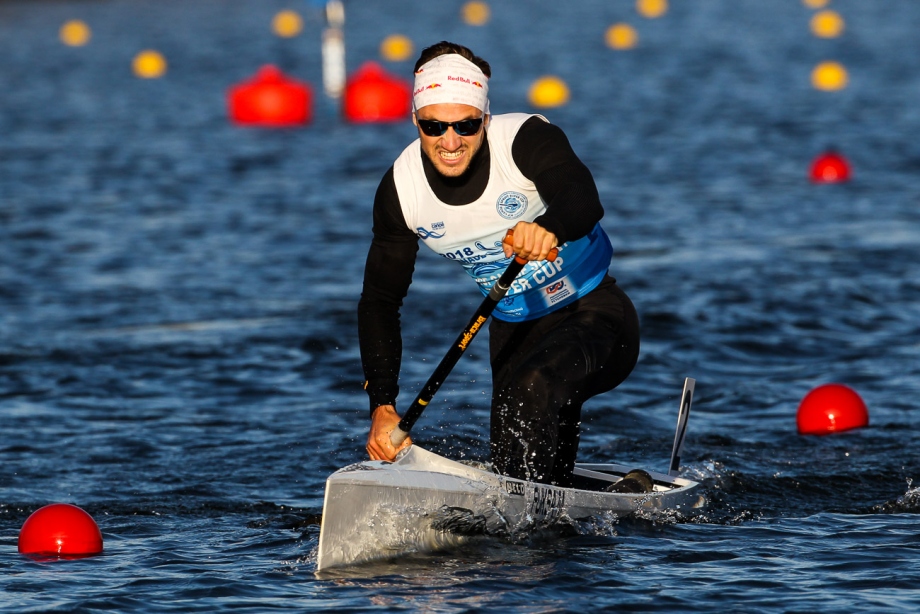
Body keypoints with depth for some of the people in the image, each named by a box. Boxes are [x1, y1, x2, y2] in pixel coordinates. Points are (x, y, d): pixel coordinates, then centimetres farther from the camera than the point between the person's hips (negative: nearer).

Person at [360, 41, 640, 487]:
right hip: (514, 329, 5)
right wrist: (382, 406, -13)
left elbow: (583, 200, -43)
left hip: (592, 315, -5)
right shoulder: (401, 189, -11)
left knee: (531, 385, -34)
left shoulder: (527, 139, -24)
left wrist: (549, 228, -68)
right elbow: (379, 300, -3)